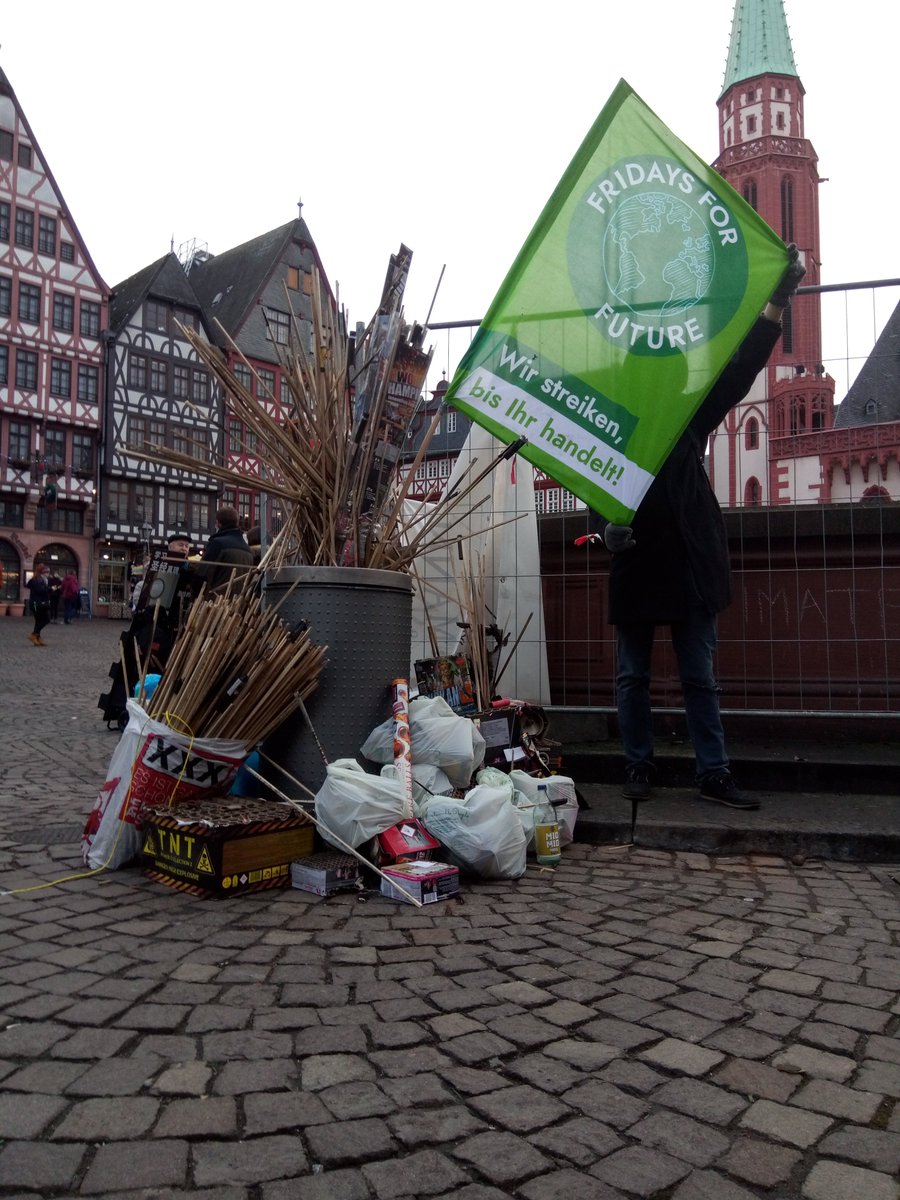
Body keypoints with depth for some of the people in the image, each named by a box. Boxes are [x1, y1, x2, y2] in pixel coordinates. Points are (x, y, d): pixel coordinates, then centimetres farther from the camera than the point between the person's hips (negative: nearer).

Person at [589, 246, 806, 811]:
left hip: (691, 564, 1)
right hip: (635, 568, 0)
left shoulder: (689, 421, 5)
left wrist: (776, 304, -13)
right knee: (633, 676, 9)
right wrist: (606, 526, -22)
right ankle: (639, 766, 23)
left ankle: (715, 773, 15)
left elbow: (737, 373, -4)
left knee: (701, 676, 7)